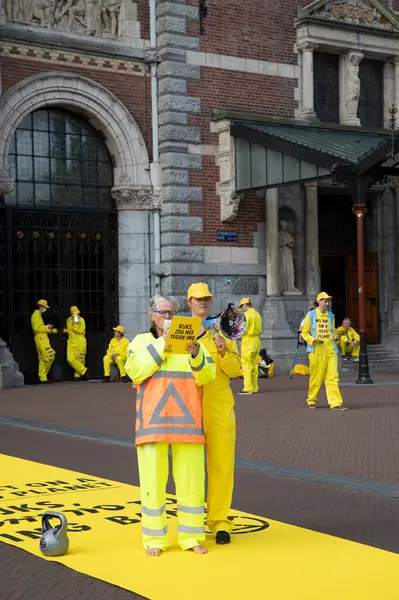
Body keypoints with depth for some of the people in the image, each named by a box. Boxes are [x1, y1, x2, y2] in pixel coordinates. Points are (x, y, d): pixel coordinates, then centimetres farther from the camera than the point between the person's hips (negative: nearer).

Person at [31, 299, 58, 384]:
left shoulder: (39, 315, 23)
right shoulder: (36, 315, -8)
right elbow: (37, 328, -19)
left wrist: (54, 330, 20)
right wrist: (47, 327, -10)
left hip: (43, 339, 11)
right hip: (41, 339, -11)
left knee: (42, 359, 7)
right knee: (49, 356, -13)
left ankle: (43, 378, 6)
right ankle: (43, 375, -4)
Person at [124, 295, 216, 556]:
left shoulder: (191, 340, 12)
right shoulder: (141, 341, 8)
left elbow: (206, 376, 2)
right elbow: (135, 371, -10)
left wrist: (196, 355, -18)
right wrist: (161, 344, -13)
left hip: (186, 419, 2)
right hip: (153, 420, -1)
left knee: (191, 478, 3)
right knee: (153, 479, -1)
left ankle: (191, 536, 14)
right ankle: (154, 538, 9)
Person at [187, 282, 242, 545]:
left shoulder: (222, 331, 8)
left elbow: (235, 370, 4)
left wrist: (223, 352, -13)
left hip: (219, 407, 1)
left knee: (221, 464, 0)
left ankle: (219, 520, 8)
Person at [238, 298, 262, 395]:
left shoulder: (246, 315, -12)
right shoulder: (257, 314, 12)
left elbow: (243, 329, -15)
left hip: (248, 341, -8)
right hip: (257, 340, 8)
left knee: (246, 365, -5)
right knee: (254, 365, 11)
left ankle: (248, 388, -8)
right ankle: (254, 387, 14)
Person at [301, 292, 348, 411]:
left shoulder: (330, 316, 13)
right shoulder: (311, 315, 2)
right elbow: (304, 333, 2)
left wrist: (336, 337, 0)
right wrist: (313, 340, -14)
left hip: (330, 349, 3)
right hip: (316, 349, -3)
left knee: (332, 377, -5)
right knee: (316, 377, 4)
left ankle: (335, 403, -8)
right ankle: (312, 400, 22)